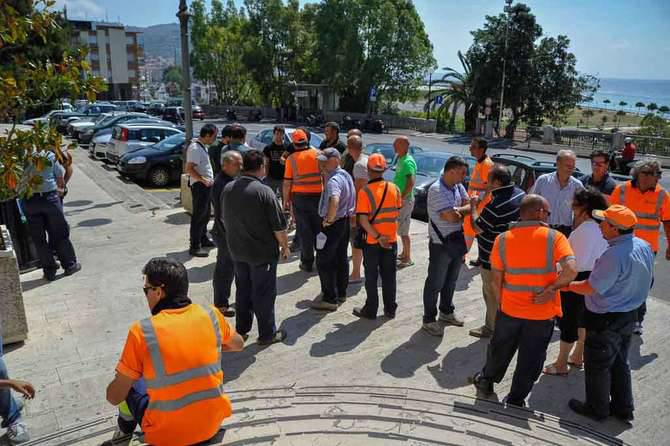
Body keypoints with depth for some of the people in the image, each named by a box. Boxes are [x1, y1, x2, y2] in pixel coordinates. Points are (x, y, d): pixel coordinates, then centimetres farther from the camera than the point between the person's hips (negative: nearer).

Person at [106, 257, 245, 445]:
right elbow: (238, 344, 13)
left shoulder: (142, 331, -18)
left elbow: (114, 397, -8)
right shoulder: (211, 315, -8)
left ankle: (125, 429, 42)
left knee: (130, 383, 19)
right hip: (213, 424, 3)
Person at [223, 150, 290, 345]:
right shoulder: (264, 192, -20)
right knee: (264, 293, 6)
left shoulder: (228, 189, -2)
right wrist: (285, 246, -1)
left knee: (243, 290, 19)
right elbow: (279, 226, -17)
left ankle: (241, 330, 30)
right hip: (263, 252, -6)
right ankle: (267, 334, 17)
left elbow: (225, 220, 10)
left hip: (237, 250, 6)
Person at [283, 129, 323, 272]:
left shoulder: (291, 158, -5)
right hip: (318, 196, 1)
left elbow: (287, 182, -5)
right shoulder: (318, 154, -2)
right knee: (319, 228, 14)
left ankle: (307, 263, 13)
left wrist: (286, 200, 5)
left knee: (304, 230, 8)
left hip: (299, 197, -1)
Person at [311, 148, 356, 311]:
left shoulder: (333, 180, -23)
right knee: (341, 258, 18)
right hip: (345, 221, 10)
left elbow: (334, 201, -42)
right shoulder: (345, 175, 9)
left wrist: (328, 220, -28)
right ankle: (341, 293, 29)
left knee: (324, 261, -2)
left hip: (333, 224, -10)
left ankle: (330, 299, 2)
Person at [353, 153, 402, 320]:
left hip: (372, 241, -3)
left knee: (371, 277, 9)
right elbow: (397, 213, 5)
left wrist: (377, 236, -20)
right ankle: (390, 309, 23)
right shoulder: (394, 189, -3)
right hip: (391, 240, 4)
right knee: (389, 275, 15)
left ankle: (371, 310, 17)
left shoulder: (365, 192, -16)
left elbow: (363, 220, -22)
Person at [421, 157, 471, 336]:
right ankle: (429, 320, 15)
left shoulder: (458, 187, 5)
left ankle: (446, 312, 38)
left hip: (457, 241, 8)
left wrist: (457, 210, -19)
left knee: (451, 281, 21)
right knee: (435, 283, 3)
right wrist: (464, 212, -4)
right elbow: (452, 217, -25)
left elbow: (469, 206, 2)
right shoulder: (436, 190, -21)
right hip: (441, 244, -8)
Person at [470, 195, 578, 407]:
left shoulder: (503, 239, -6)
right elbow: (571, 270, -26)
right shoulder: (554, 237, -13)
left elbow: (496, 278, -3)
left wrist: (501, 302, 10)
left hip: (509, 309, 2)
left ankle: (487, 380, 47)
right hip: (542, 313, -2)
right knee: (530, 359, 16)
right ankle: (515, 400, 29)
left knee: (500, 349, 25)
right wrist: (551, 289, -13)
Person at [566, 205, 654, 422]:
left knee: (597, 366, 11)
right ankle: (623, 408, 36)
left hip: (605, 320, -9)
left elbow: (591, 288, -25)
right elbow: (648, 280, 12)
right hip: (630, 314, 9)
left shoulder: (614, 256, -32)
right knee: (620, 363, 23)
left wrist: (566, 285, -9)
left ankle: (597, 409, 28)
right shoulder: (644, 246, -3)